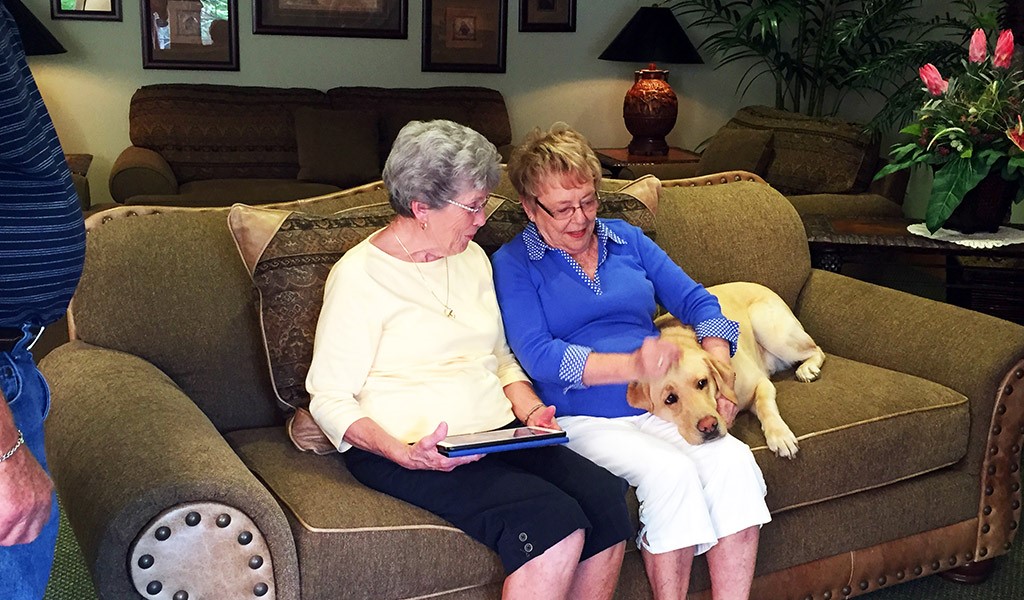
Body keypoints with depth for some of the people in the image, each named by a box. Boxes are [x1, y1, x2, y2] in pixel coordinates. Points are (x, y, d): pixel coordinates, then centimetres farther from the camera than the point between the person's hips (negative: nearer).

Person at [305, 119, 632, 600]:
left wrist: (530, 410, 3)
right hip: (411, 452, -6)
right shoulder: (359, 276, -7)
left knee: (607, 500, -20)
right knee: (554, 522, -28)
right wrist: (404, 453, -23)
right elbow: (328, 399, -8)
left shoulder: (472, 258, 15)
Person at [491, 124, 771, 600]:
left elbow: (696, 300, 12)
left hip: (658, 408, 5)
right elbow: (537, 356, -12)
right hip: (582, 419, -4)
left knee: (734, 460, -23)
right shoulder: (512, 264, 1)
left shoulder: (626, 239, 16)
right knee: (670, 472, -31)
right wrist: (631, 366, -24)